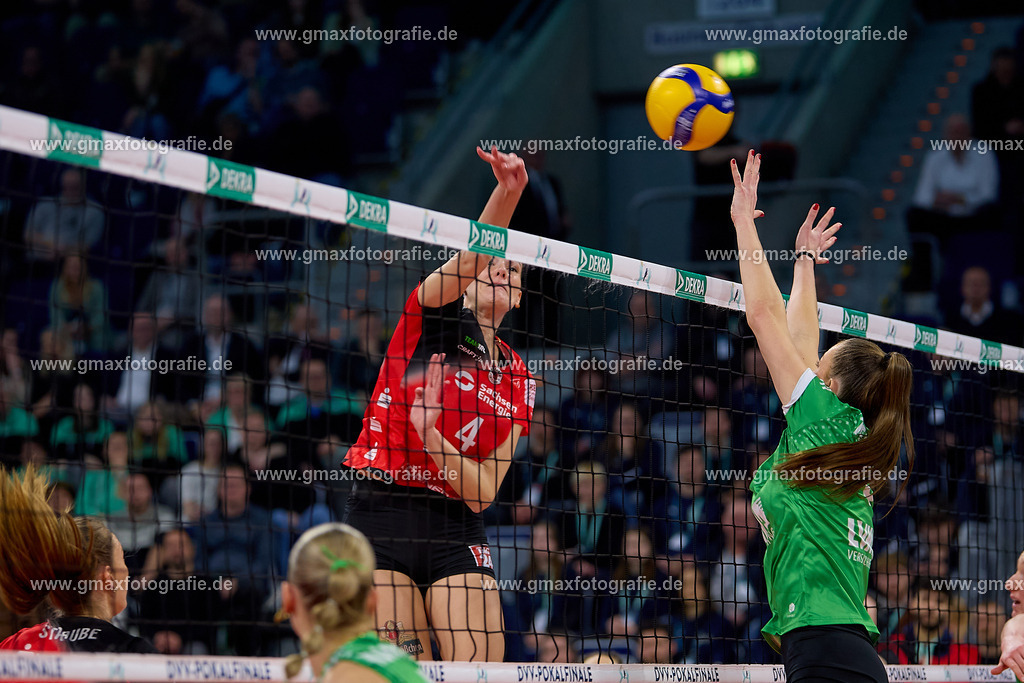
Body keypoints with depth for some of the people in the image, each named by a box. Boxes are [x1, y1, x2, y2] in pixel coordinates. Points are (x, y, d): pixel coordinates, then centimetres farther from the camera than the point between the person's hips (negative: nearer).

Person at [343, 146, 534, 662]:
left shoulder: (517, 380, 13)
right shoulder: (432, 316, 5)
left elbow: (483, 492, 3)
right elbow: (471, 256, -18)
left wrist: (427, 432, -14)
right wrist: (507, 193, -35)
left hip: (455, 529, 4)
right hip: (380, 511, -4)